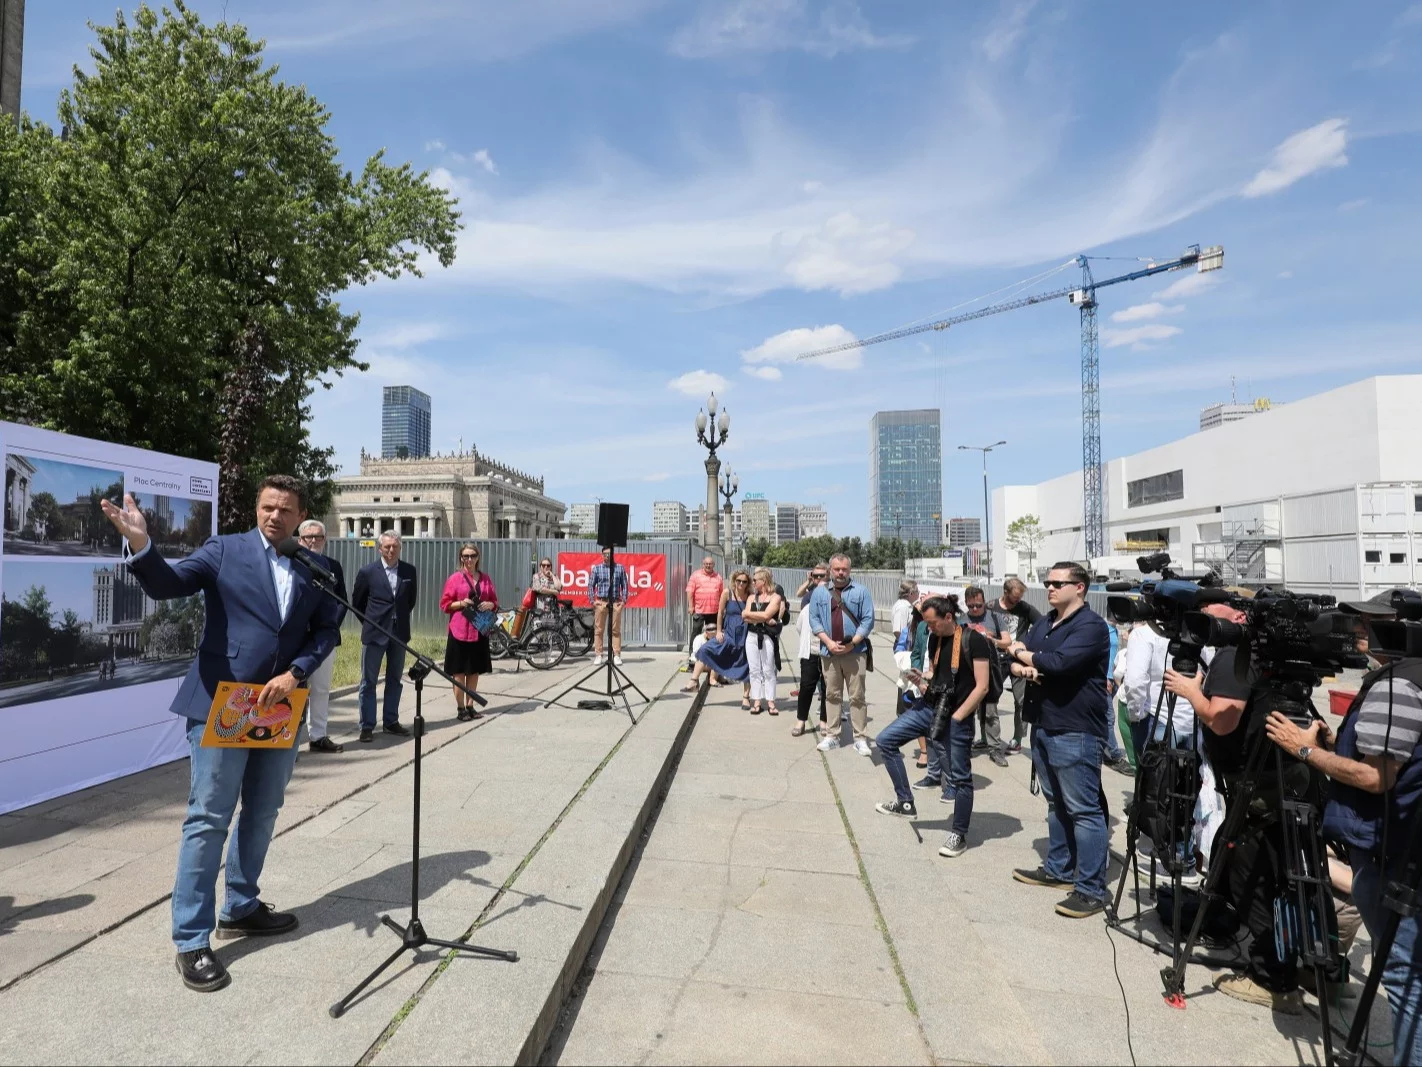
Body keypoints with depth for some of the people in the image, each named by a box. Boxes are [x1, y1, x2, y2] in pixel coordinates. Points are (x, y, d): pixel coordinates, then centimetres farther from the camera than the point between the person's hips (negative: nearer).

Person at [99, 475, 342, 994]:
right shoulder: (225, 549, -2)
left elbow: (327, 629, 3)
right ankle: (192, 940, 13)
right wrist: (140, 545, -32)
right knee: (208, 820, 0)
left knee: (262, 814, 16)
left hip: (281, 707, 4)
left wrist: (295, 673, -11)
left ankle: (240, 908, 35)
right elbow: (168, 584, -14)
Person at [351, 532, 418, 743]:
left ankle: (391, 721, 22)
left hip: (400, 632, 3)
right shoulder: (367, 572, -5)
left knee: (395, 680, 12)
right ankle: (367, 726, 9)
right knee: (369, 681, 2)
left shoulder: (409, 571, 2)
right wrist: (371, 622, 7)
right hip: (374, 633, -3)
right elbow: (357, 601, 6)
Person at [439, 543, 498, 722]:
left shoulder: (485, 579, 7)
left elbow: (495, 601, 14)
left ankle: (470, 706, 21)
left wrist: (490, 605, -8)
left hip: (480, 631, 4)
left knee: (474, 670, 10)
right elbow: (445, 604, -1)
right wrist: (461, 603, -17)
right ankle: (460, 708, 10)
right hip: (460, 631, -3)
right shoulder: (455, 578, -2)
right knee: (459, 672, 1)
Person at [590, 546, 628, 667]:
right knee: (598, 630, 2)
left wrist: (624, 600, 0)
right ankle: (598, 655, 9)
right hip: (600, 602, 0)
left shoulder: (620, 568, 6)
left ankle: (617, 656, 7)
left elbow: (624, 585, 8)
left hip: (616, 602, 0)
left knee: (616, 630, 2)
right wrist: (592, 600, -1)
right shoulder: (597, 568, 5)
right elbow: (591, 585, 7)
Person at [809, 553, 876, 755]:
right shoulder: (820, 592, 7)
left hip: (855, 652, -2)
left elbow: (868, 620, -3)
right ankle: (831, 736, 17)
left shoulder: (860, 591, 1)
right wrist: (828, 642, -8)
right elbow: (814, 619, 4)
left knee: (857, 696, 2)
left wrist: (852, 643, -12)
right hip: (829, 652, 2)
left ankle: (860, 738, 7)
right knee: (832, 695, 9)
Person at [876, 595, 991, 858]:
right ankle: (905, 802, 14)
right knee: (885, 740, 2)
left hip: (957, 717, -7)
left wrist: (955, 718, -15)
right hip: (928, 706, 7)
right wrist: (922, 676, -3)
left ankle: (959, 835, 23)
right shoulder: (934, 639, 6)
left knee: (960, 777, 5)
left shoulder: (974, 640, -15)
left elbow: (982, 686, -16)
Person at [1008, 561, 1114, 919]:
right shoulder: (1044, 622, 14)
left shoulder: (1090, 625, -13)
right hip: (1043, 726, 9)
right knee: (1056, 803, 19)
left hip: (1075, 731, -9)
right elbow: (1015, 661, 10)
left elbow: (1061, 662, -27)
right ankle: (1059, 869, 31)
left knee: (1083, 809, -2)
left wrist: (1025, 654, -10)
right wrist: (1022, 667, -14)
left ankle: (1091, 889, 6)